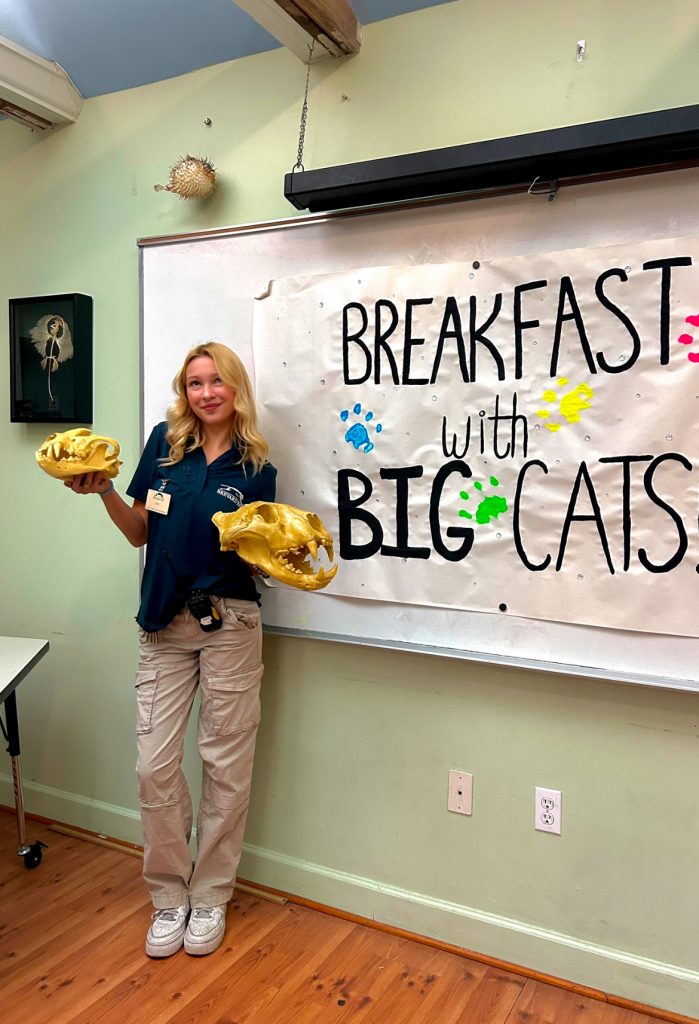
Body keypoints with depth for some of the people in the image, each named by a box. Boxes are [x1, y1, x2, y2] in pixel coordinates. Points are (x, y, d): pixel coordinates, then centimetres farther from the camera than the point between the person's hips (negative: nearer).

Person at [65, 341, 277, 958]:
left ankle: (210, 896, 27)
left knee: (226, 766, 7)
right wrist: (104, 492, -6)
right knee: (155, 764, 3)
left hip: (230, 624, -1)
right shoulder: (164, 444, 4)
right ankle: (169, 895, 25)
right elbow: (141, 532, 9)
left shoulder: (256, 468, 0)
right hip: (164, 624, 2)